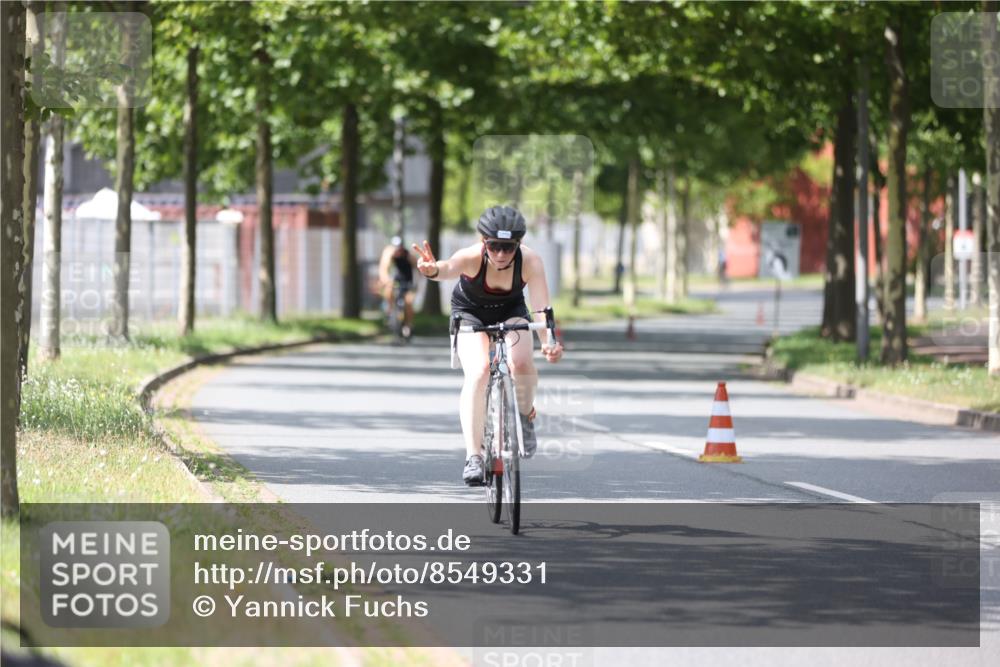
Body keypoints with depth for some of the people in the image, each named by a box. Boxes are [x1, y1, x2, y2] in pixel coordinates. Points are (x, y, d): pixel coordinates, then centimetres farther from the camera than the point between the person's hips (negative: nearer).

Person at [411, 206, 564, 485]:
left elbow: (541, 308, -39)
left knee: (521, 362, -26)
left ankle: (525, 418, 7)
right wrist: (434, 270, -83)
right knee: (478, 371, -26)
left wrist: (549, 341, -59)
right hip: (470, 312, -1)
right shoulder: (472, 257, -36)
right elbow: (450, 267, -58)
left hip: (511, 311, 1)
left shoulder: (530, 261, -32)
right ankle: (473, 456, -22)